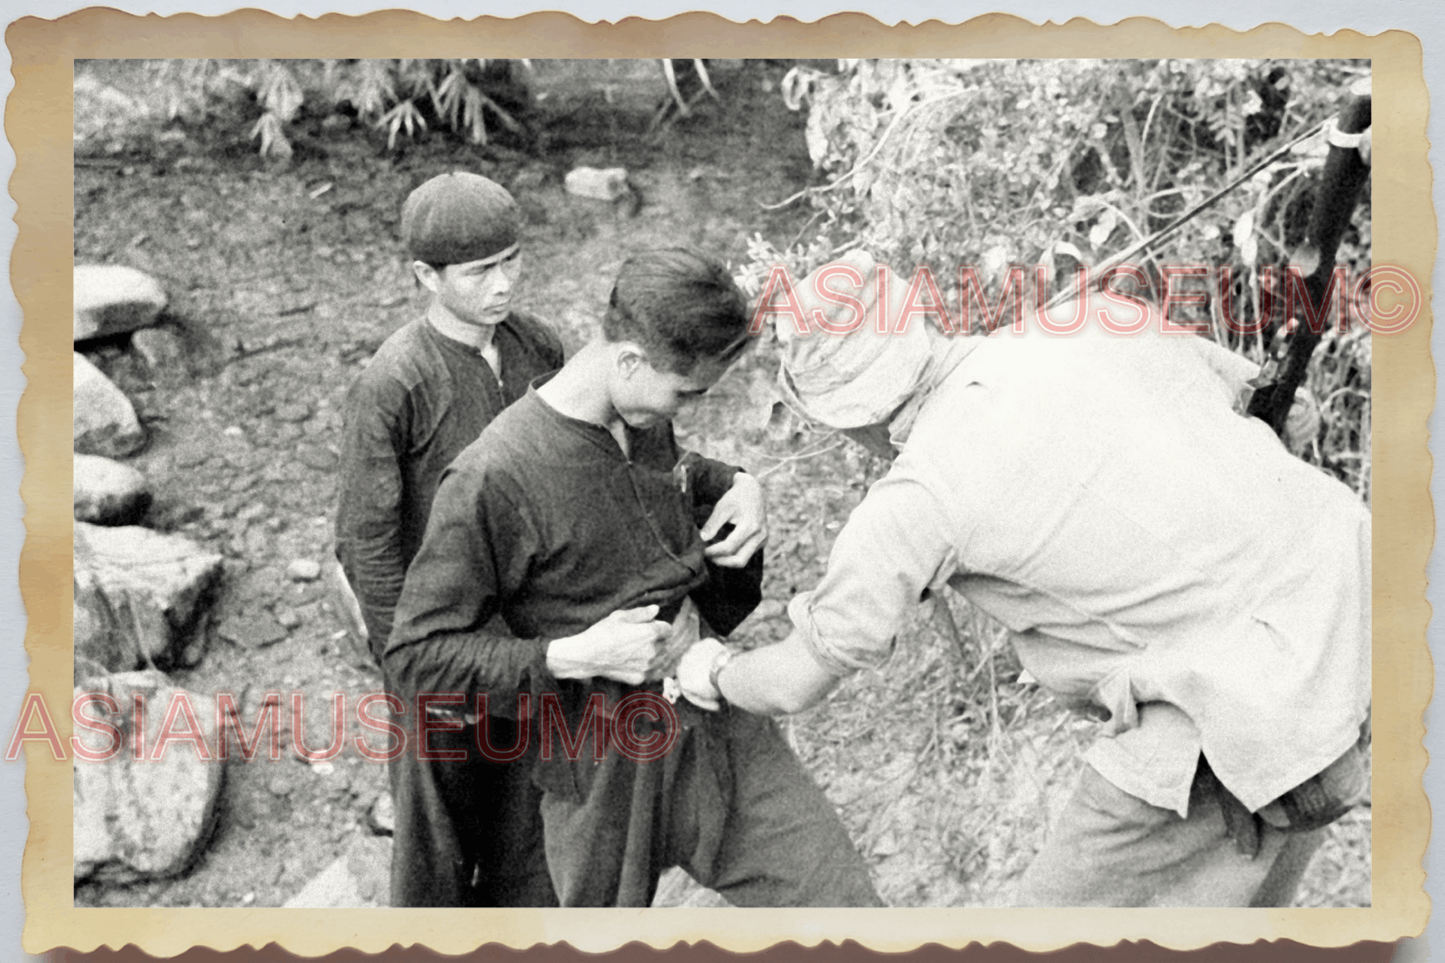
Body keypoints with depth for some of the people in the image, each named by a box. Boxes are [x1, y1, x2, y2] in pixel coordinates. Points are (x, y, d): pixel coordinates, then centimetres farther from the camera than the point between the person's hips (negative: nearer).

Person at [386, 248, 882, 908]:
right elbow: (417, 653, -17)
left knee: (847, 907, -3)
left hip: (719, 727, 5)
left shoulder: (643, 419, 0)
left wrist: (736, 484, 3)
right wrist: (575, 657, -25)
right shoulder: (492, 478, -22)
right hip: (605, 769, -5)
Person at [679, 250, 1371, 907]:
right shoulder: (1091, 321, 3)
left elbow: (802, 677, -2)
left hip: (1249, 697, -8)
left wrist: (715, 674, 21)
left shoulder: (922, 491, -13)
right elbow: (1228, 378, 24)